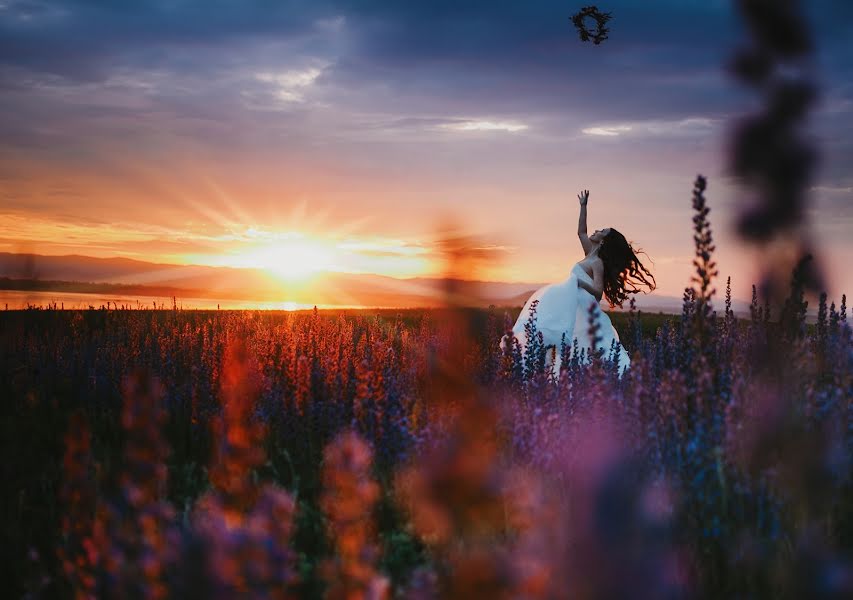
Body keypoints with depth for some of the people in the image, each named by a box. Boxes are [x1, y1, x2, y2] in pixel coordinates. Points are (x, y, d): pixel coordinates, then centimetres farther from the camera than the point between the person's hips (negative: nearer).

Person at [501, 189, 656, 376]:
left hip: (579, 307, -9)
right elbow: (581, 232, 24)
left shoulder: (597, 262, -11)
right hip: (574, 306, 9)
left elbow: (598, 291, -18)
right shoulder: (591, 254, 13)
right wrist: (583, 205, 22)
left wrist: (579, 282, -18)